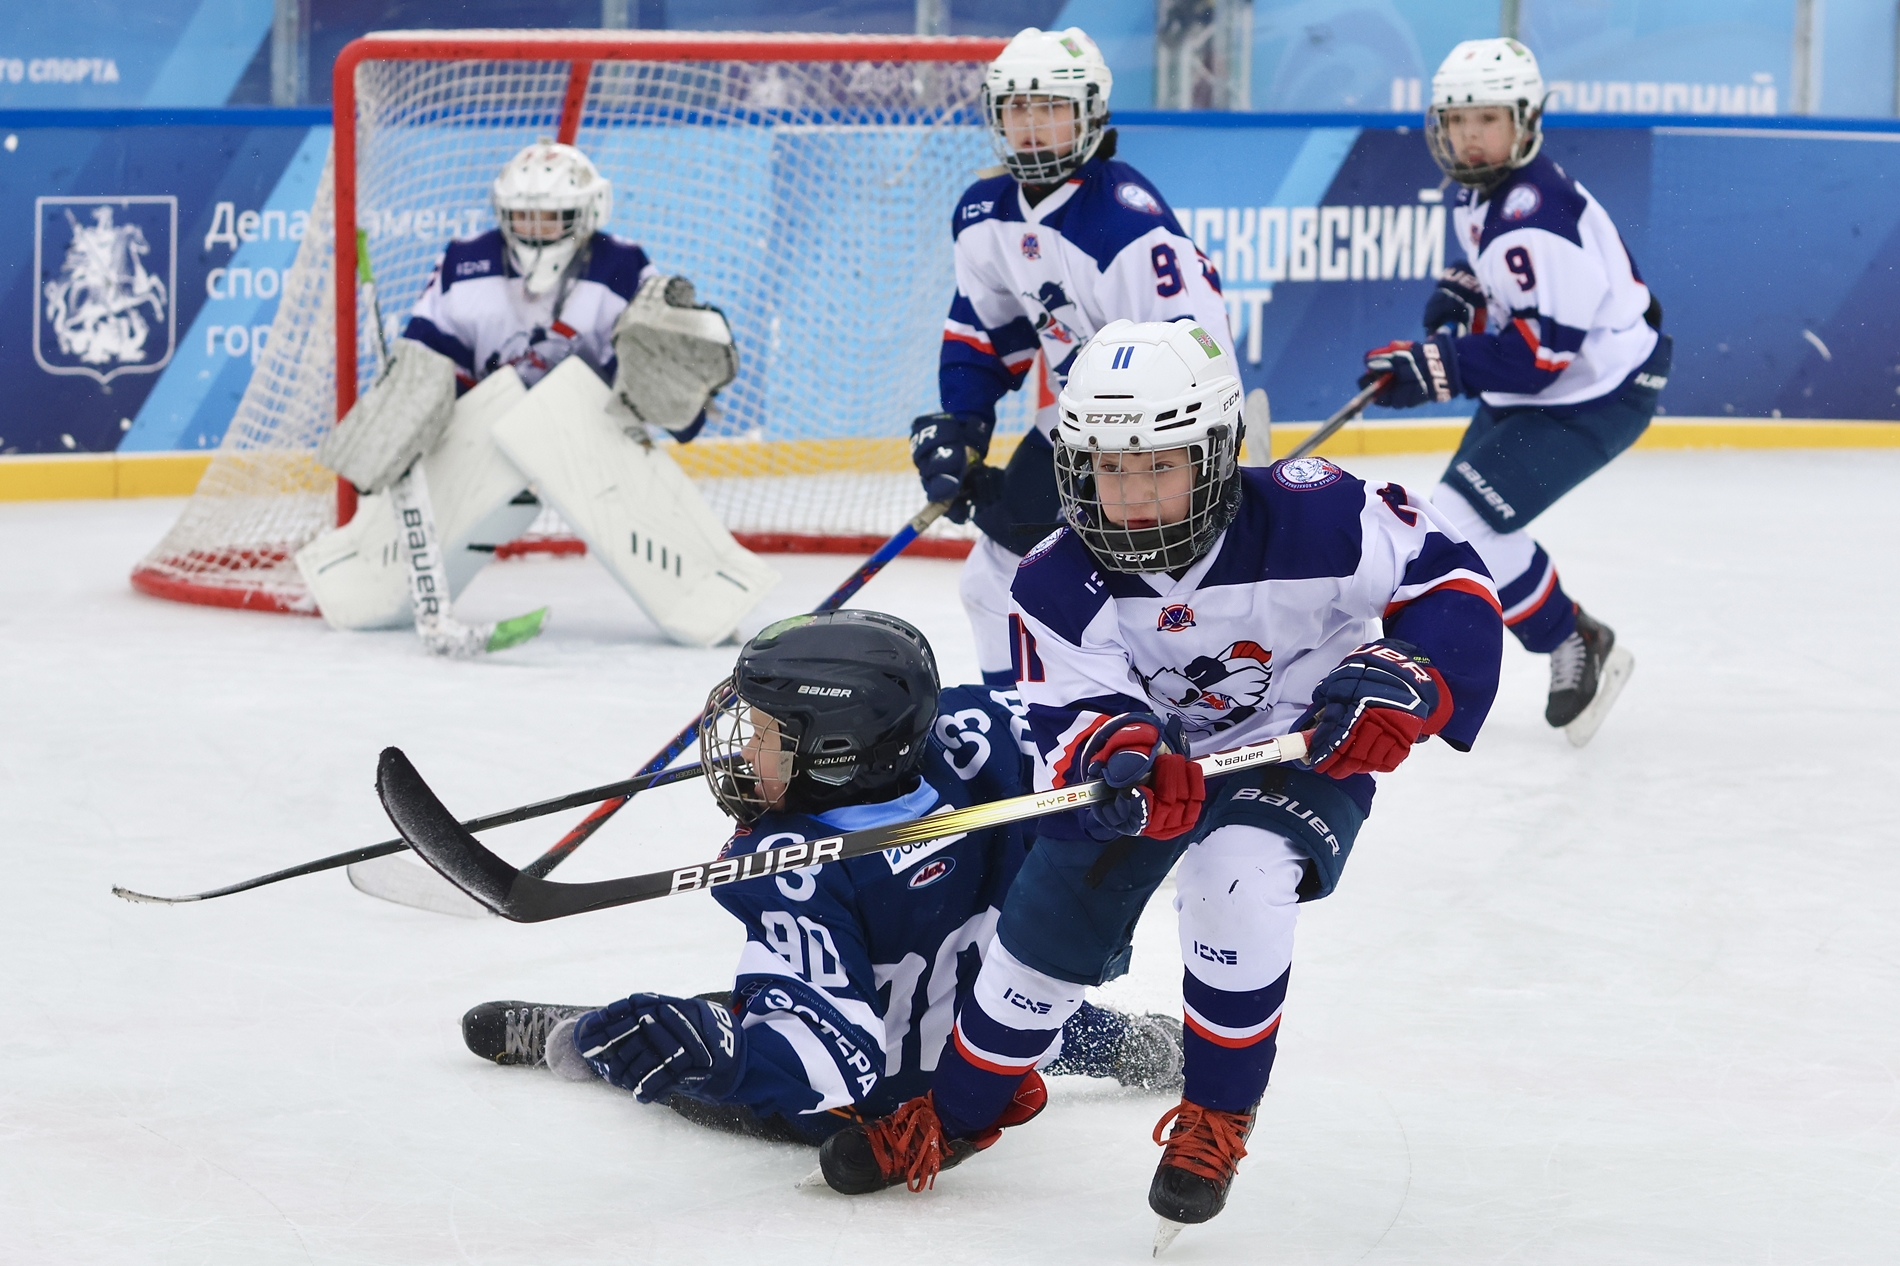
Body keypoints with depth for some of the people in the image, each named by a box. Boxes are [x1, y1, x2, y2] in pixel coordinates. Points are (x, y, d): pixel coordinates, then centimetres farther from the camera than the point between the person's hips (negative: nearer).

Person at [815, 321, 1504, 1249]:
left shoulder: (1312, 520, -30)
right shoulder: (1057, 587, -21)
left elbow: (1450, 579, -22)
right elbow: (1067, 718, -26)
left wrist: (1399, 682, -39)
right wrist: (1110, 751, -50)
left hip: (1302, 748, -3)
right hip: (1158, 752, 3)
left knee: (1234, 878, -31)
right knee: (1050, 923, -1)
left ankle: (1216, 1119, -7)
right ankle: (956, 1114, 29)